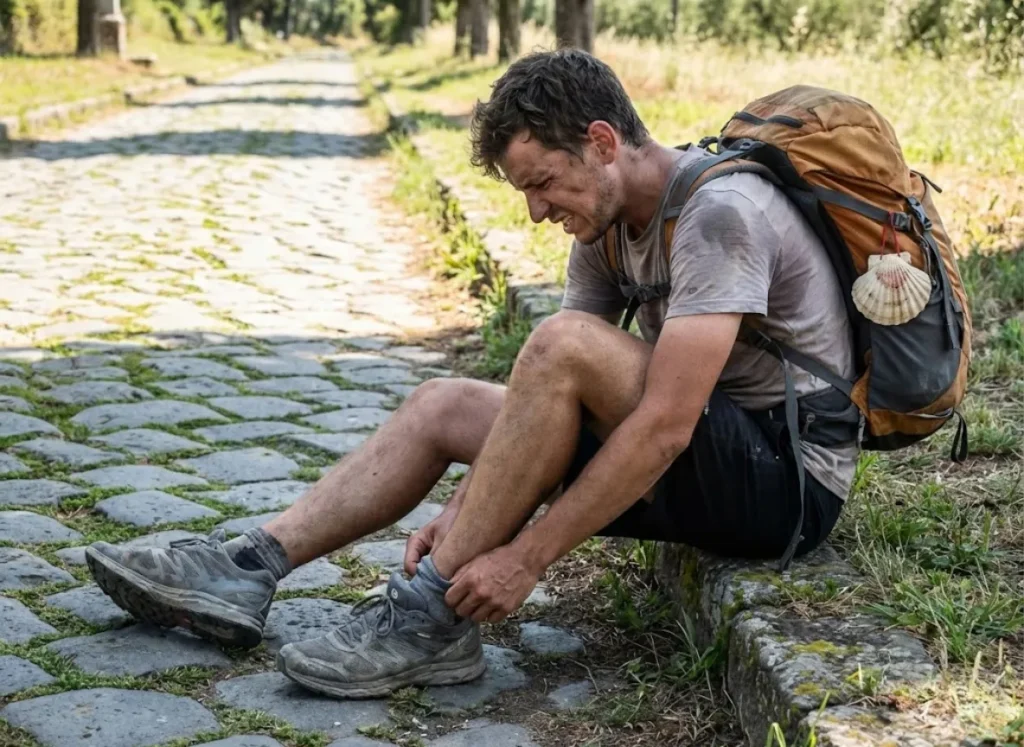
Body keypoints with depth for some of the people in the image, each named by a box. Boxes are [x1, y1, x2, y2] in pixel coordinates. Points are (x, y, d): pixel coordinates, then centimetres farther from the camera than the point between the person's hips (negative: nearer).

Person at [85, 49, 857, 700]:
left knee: (565, 345, -31)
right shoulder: (609, 225, 6)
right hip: (711, 459, 9)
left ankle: (432, 617, -21)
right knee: (443, 406, 5)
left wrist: (525, 558, -25)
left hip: (789, 474, -9)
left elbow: (664, 427, -29)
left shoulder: (718, 212, -23)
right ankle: (248, 569, 0)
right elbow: (547, 407, 4)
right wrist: (463, 517, -9)